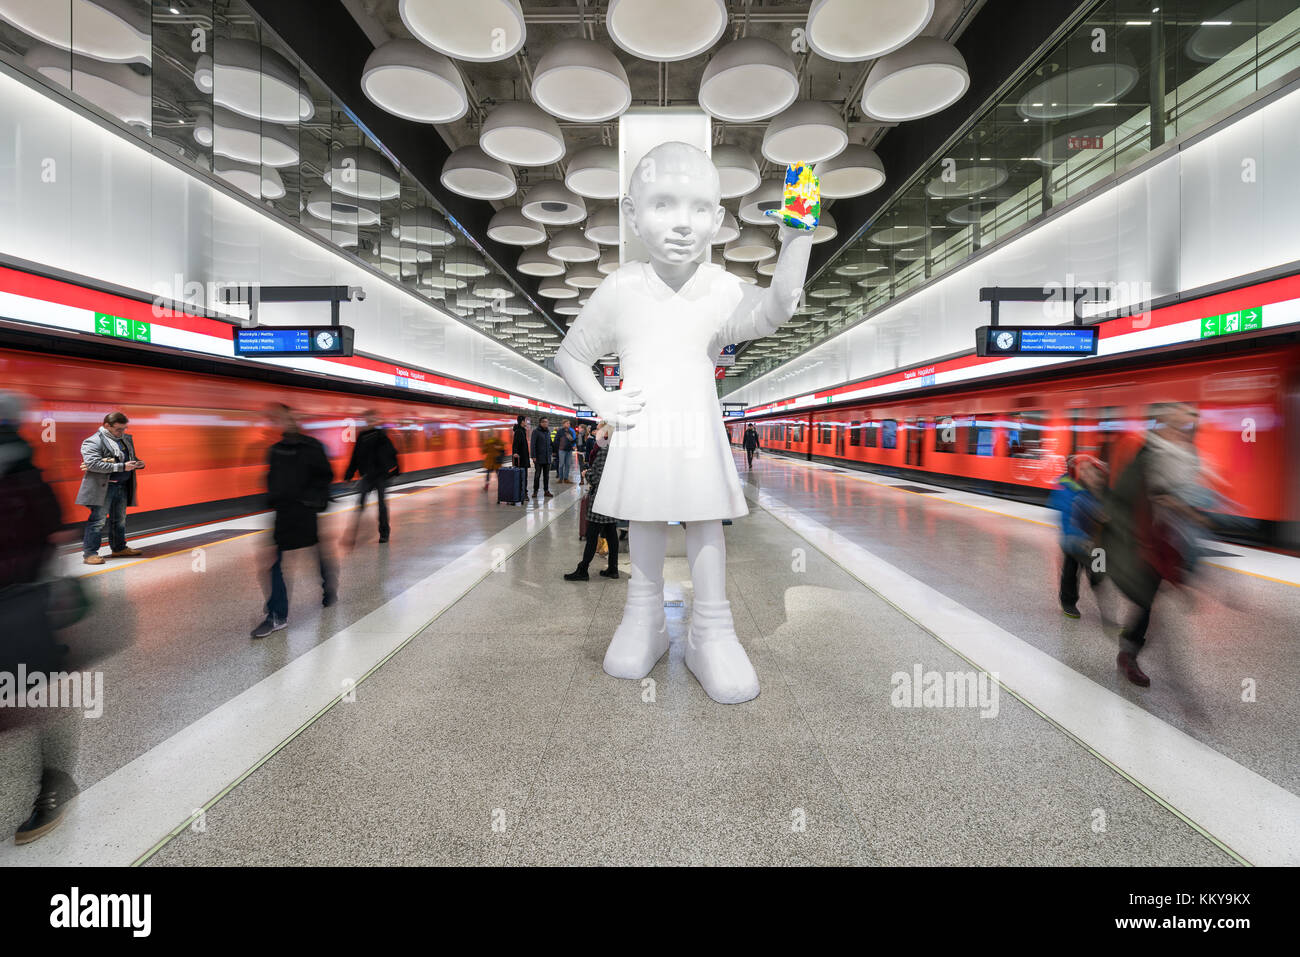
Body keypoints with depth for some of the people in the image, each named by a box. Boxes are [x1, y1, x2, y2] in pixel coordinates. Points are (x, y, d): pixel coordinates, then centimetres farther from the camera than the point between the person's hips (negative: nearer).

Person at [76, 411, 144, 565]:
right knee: (98, 520, -6)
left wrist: (138, 463, 4)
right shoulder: (92, 442, -8)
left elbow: (131, 458, 28)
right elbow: (94, 464, -21)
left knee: (120, 519, 15)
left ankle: (119, 548, 27)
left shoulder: (127, 439, 16)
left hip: (122, 487, 7)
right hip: (102, 487, -7)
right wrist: (122, 467, -24)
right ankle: (89, 553, 0)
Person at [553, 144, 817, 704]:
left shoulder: (720, 290, -3)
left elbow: (774, 310, -22)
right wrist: (602, 404, -5)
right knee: (645, 522, 11)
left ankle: (711, 633, 20)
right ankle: (645, 619, 31)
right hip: (640, 434, 1)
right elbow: (570, 354, 8)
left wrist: (796, 239, -35)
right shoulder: (620, 290, -2)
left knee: (704, 523, 5)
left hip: (697, 435, 0)